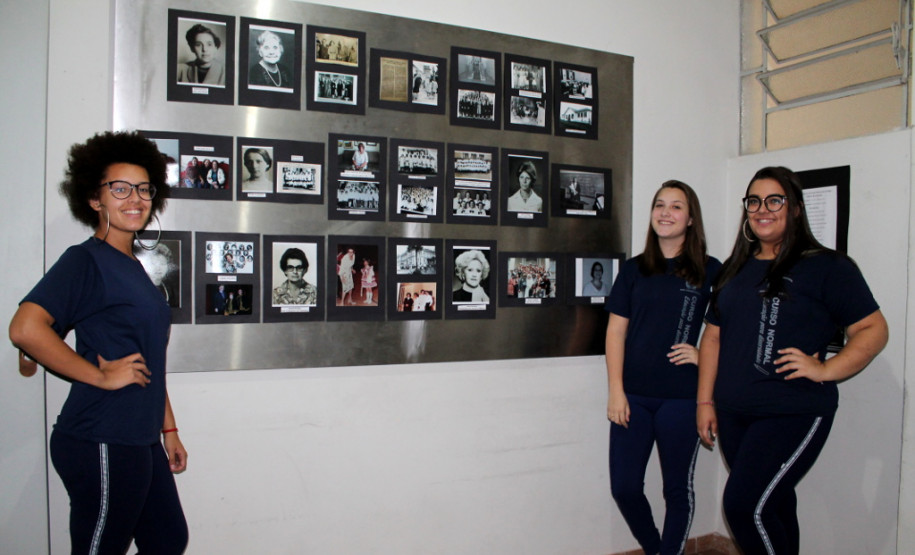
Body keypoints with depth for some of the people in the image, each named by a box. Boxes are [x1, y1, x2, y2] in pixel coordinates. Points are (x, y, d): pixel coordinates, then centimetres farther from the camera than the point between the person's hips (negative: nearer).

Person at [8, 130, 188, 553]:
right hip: (101, 443, -9)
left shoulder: (133, 267, 15)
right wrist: (100, 375, -19)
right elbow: (25, 329, -27)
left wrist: (168, 429, 18)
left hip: (140, 439, 9)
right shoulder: (85, 260, -11)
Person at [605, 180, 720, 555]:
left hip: (681, 397, -2)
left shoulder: (710, 271, 1)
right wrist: (615, 390, -2)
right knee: (624, 487, 6)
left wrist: (704, 354, -11)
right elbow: (616, 331, 5)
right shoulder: (634, 270, 7)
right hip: (633, 396, 3)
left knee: (677, 488, 9)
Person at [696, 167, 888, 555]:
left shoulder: (827, 267, -3)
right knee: (772, 506, 15)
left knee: (744, 504, -14)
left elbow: (874, 329, -5)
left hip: (794, 413, -5)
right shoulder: (735, 270, 13)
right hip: (733, 414, 6)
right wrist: (705, 400, 9)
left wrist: (825, 370, -18)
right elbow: (713, 337, 14)